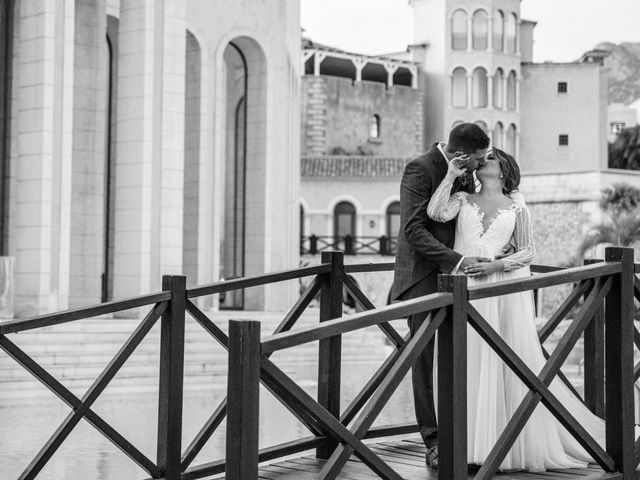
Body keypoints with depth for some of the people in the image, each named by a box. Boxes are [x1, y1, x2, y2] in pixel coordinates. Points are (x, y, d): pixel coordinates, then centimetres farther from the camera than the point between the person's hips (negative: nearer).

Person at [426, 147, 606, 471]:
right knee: (470, 364, 1)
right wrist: (451, 175, -4)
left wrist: (495, 265, -9)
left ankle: (518, 444, 9)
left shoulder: (516, 207, 9)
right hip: (466, 289, 1)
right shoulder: (463, 200, 11)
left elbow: (527, 252, 6)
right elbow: (435, 213, -7)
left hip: (504, 291, -1)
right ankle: (473, 442, 8)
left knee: (511, 363, -1)